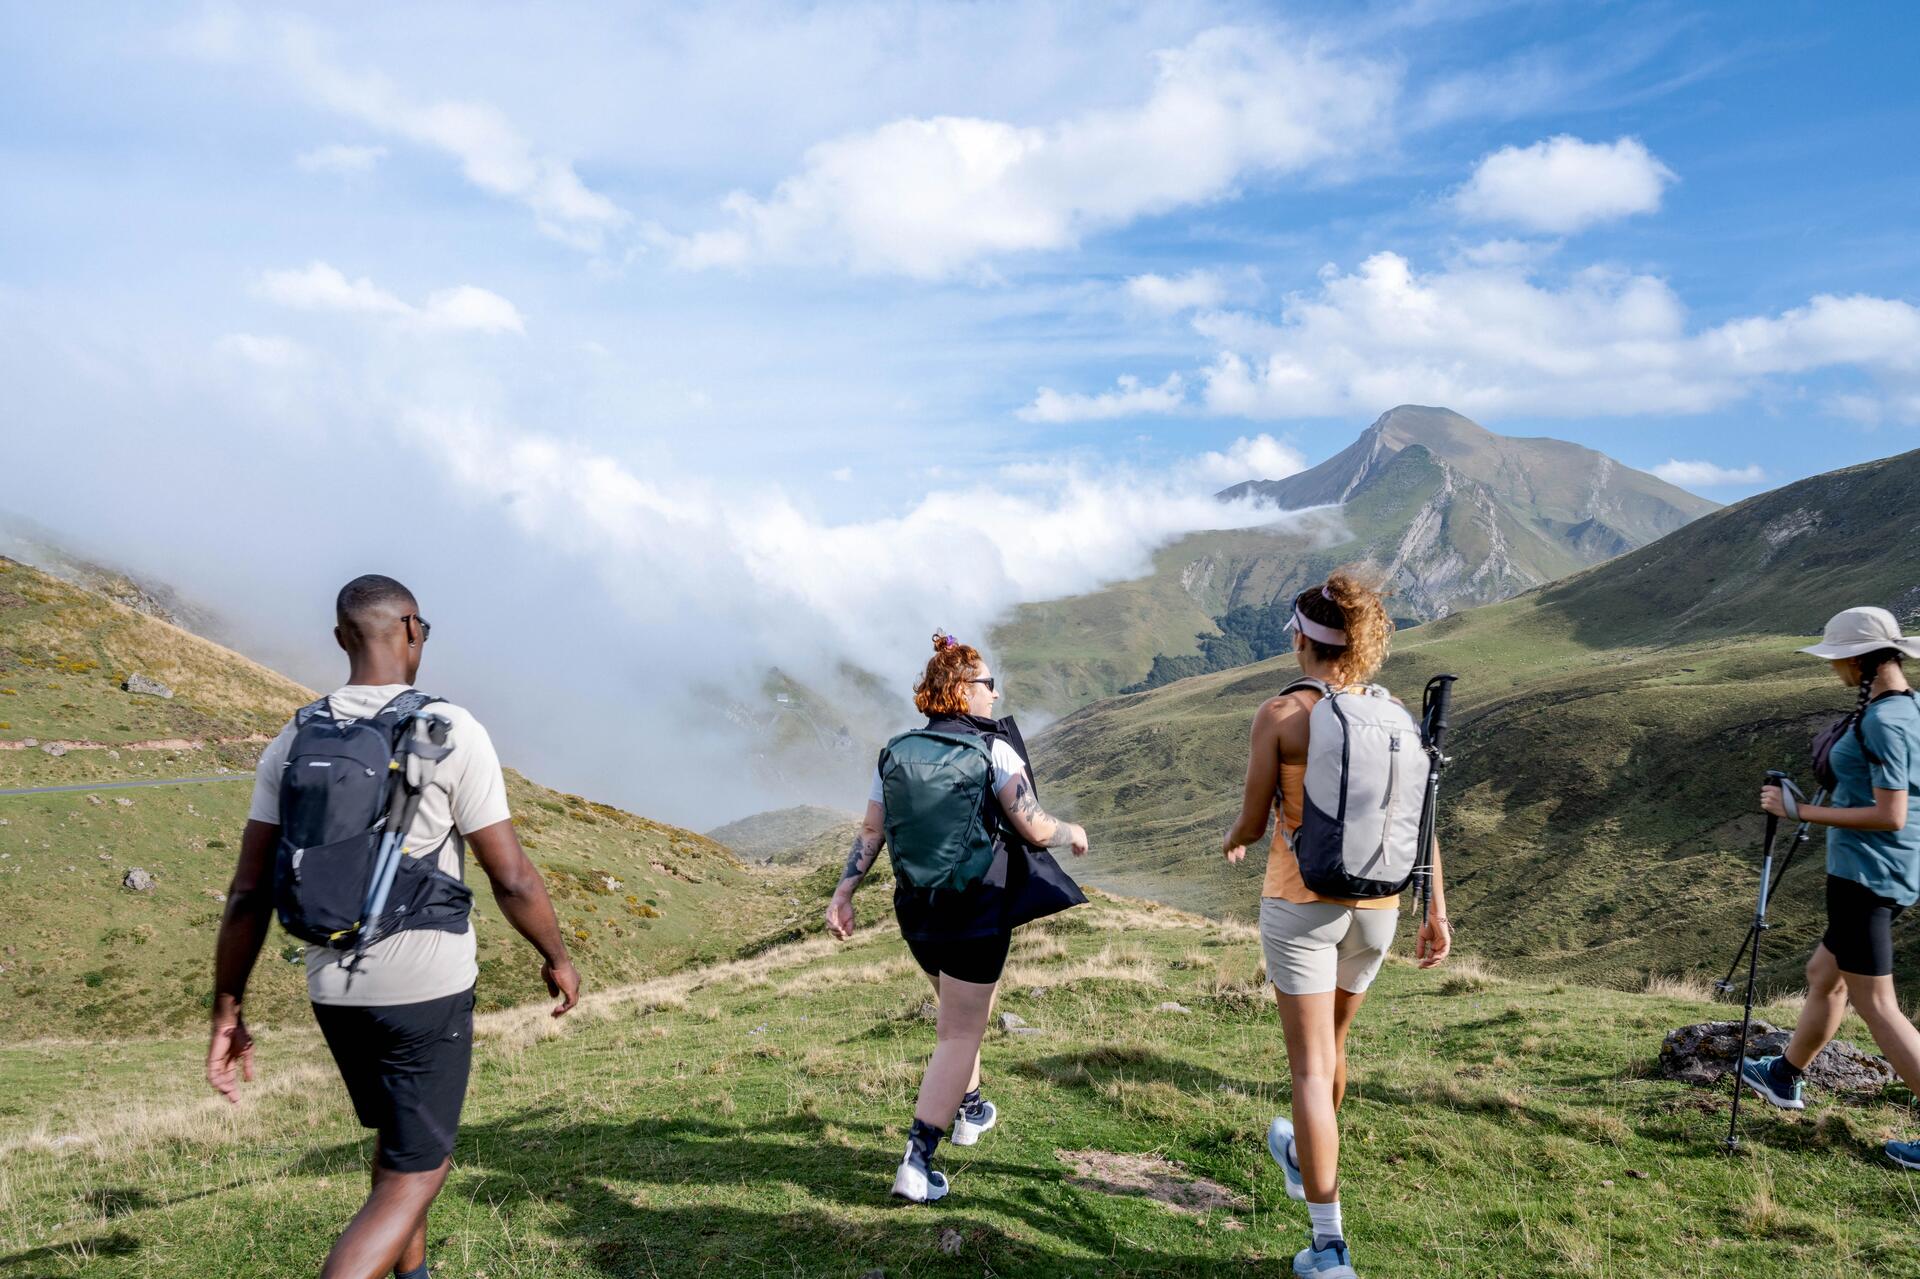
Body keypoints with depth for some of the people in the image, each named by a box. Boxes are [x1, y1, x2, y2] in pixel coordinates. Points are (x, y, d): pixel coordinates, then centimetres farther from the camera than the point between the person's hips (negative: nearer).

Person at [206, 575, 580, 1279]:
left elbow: (249, 892, -1)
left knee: (400, 1141, 27)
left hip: (332, 988, 6)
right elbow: (512, 879, -12)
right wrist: (557, 957, 4)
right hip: (428, 988, -6)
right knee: (414, 1176, 4)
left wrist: (227, 1012, 8)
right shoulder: (452, 732, -14)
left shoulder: (294, 741, 1)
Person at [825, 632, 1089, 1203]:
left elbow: (871, 831, 3)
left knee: (960, 1013, 29)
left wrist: (844, 891, 7)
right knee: (960, 1035, 2)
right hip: (977, 911, -6)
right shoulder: (994, 749, -11)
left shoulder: (897, 751, 4)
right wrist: (1070, 832, 7)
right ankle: (916, 1162, -4)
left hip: (916, 908, 6)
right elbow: (1034, 829, -13)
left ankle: (969, 1111, 46)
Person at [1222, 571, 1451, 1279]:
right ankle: (1304, 1156, 51)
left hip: (1300, 906, -5)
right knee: (1331, 1044, 26)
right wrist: (1436, 912, 6)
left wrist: (1232, 841, 16)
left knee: (1310, 1066, 1)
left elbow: (1253, 822, -6)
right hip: (1374, 908, 5)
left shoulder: (1279, 714, -12)